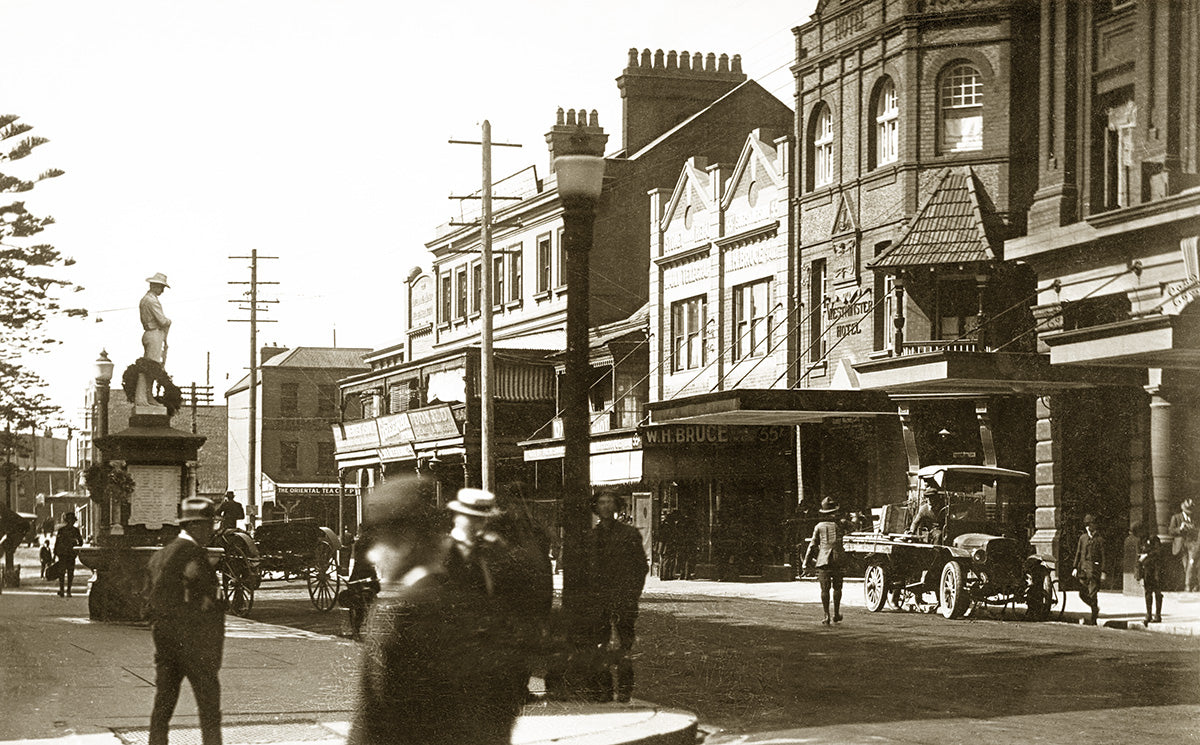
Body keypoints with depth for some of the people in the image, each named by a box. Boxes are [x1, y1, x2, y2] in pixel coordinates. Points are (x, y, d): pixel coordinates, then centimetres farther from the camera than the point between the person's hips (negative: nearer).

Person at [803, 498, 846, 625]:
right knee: (837, 587, 14)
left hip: (823, 561, -1)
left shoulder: (819, 526, 3)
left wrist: (806, 562, 7)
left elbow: (813, 545, 3)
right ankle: (836, 614, 17)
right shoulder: (838, 525, 5)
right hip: (837, 559, 1)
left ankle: (826, 616, -4)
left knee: (825, 589, 1)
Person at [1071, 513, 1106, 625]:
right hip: (1083, 568, 5)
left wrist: (1103, 572, -9)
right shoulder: (1083, 538, 11)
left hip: (1094, 569, -5)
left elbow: (1103, 556, -3)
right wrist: (1075, 567, 8)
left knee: (1093, 594, -7)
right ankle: (1095, 609, 29)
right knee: (1083, 594, 4)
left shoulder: (1099, 540, -1)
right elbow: (1078, 553, 15)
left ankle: (1093, 619, 0)